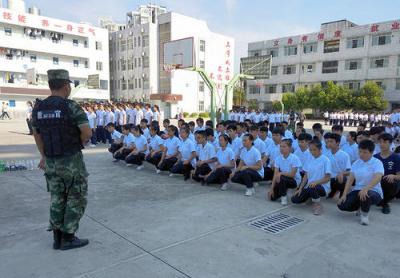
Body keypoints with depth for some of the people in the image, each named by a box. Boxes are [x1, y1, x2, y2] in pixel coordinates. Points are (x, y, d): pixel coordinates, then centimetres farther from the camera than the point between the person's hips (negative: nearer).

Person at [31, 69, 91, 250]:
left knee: (57, 199, 17)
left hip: (51, 162, 6)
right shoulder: (71, 107, -16)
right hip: (72, 161, -6)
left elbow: (37, 135, 15)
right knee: (76, 199, 8)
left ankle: (57, 238, 24)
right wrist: (78, 144, 1)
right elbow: (87, 133, -21)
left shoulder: (38, 108, 4)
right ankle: (68, 238, 13)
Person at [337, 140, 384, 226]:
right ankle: (361, 206, 16)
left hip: (373, 191, -5)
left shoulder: (377, 163, -10)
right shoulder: (356, 163, 6)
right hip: (358, 190, 5)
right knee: (342, 205, -16)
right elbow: (350, 179, 4)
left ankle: (365, 214, -7)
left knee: (365, 196, -41)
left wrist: (366, 189, -45)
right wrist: (344, 195, -6)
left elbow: (378, 178, -29)